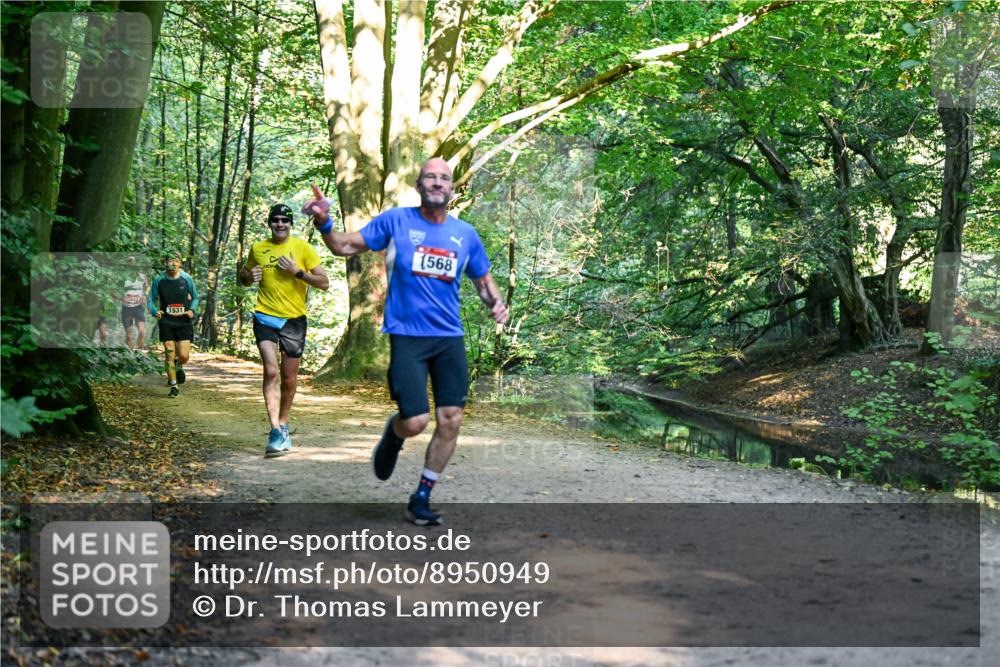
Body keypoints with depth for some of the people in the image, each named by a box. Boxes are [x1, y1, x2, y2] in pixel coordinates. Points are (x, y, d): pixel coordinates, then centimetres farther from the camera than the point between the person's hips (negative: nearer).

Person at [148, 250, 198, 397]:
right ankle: (173, 385, 10)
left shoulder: (186, 279, -2)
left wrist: (192, 310, -8)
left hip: (184, 321, 0)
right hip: (166, 321, 0)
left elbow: (195, 297, 10)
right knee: (169, 354, -3)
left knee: (184, 355, -6)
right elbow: (151, 299, 7)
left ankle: (179, 366, 31)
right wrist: (155, 311, -12)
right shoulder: (159, 280, -1)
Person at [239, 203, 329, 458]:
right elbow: (244, 278, 22)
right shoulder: (257, 249, 7)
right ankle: (276, 432, -19)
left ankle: (283, 425, 29)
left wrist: (297, 272, -17)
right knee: (271, 371, -17)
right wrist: (249, 277, -2)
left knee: (289, 378, 8)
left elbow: (324, 283, -4)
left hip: (294, 319, 0)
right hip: (265, 317, 0)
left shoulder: (303, 248, -1)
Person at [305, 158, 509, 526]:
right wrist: (323, 223, -15)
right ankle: (393, 432, 26)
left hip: (450, 339, 4)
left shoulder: (466, 233, 8)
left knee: (450, 421, -1)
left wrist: (495, 302, -1)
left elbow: (483, 279, 20)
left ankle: (421, 499, 15)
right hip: (407, 336, -4)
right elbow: (345, 247, 4)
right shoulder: (396, 220, 0)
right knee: (416, 421, -13)